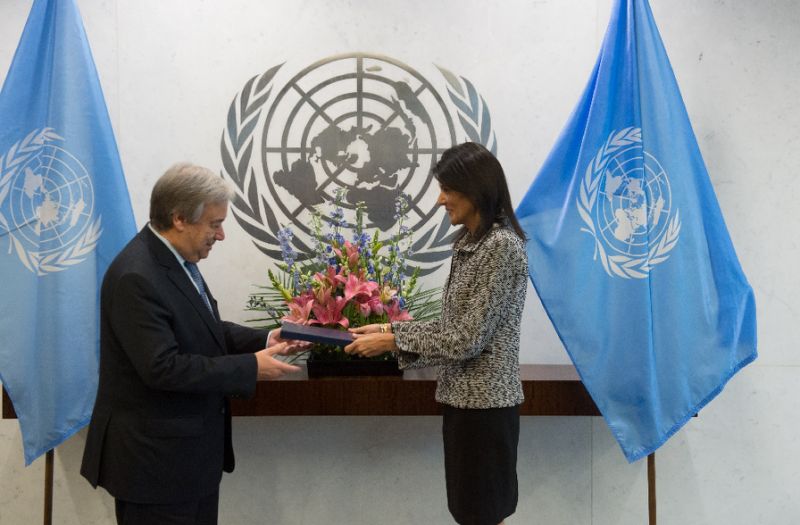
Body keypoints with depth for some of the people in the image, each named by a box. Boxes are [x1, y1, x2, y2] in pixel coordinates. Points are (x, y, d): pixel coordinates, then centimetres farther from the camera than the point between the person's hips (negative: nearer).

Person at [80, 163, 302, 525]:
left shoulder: (176, 258, 6)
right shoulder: (136, 277, -24)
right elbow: (162, 367, -27)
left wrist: (264, 340, 0)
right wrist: (250, 368, -21)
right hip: (155, 458, -9)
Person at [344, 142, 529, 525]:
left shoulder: (502, 245, -18)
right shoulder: (469, 242, 12)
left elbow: (468, 339, -21)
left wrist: (391, 342, -13)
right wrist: (390, 329, 5)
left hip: (484, 402, -9)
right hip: (462, 397, 9)